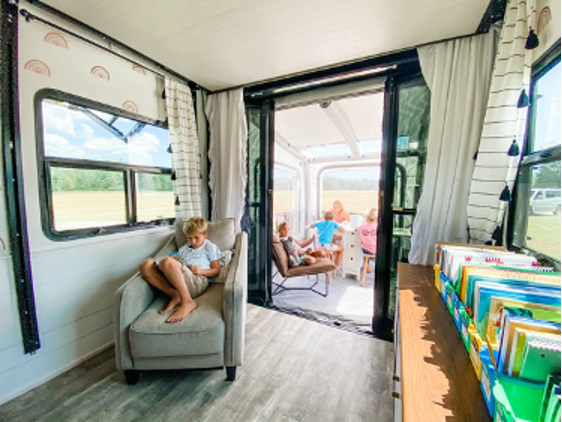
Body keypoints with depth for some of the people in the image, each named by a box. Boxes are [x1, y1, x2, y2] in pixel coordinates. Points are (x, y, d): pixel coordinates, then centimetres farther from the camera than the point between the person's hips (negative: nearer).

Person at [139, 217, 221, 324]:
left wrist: (200, 271, -7)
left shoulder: (210, 247, 17)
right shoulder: (185, 248, 34)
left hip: (197, 281, -6)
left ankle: (187, 302, -28)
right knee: (146, 265, -15)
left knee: (166, 262, -30)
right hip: (177, 281, 6)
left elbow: (216, 271, 10)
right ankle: (175, 295, -23)